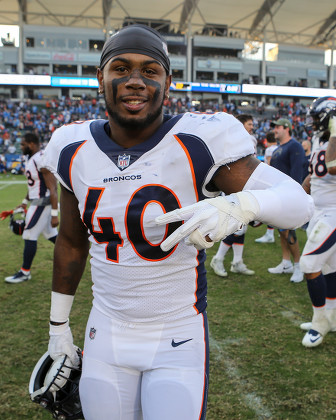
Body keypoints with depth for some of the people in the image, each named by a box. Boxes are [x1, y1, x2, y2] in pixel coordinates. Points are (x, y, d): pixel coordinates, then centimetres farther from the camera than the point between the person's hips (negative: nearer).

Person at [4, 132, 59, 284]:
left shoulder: (42, 160, -21)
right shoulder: (30, 158, 10)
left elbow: (53, 189, -23)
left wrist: (54, 214, -24)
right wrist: (25, 202, 26)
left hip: (42, 202, -10)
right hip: (37, 201, 10)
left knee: (29, 236, -2)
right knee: (50, 234, 17)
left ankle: (25, 272, 11)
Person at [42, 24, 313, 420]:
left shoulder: (198, 143, -17)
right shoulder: (75, 150, -3)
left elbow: (298, 202, -18)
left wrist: (239, 204, -39)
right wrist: (58, 325, 16)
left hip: (178, 341, -3)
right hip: (106, 336, 4)